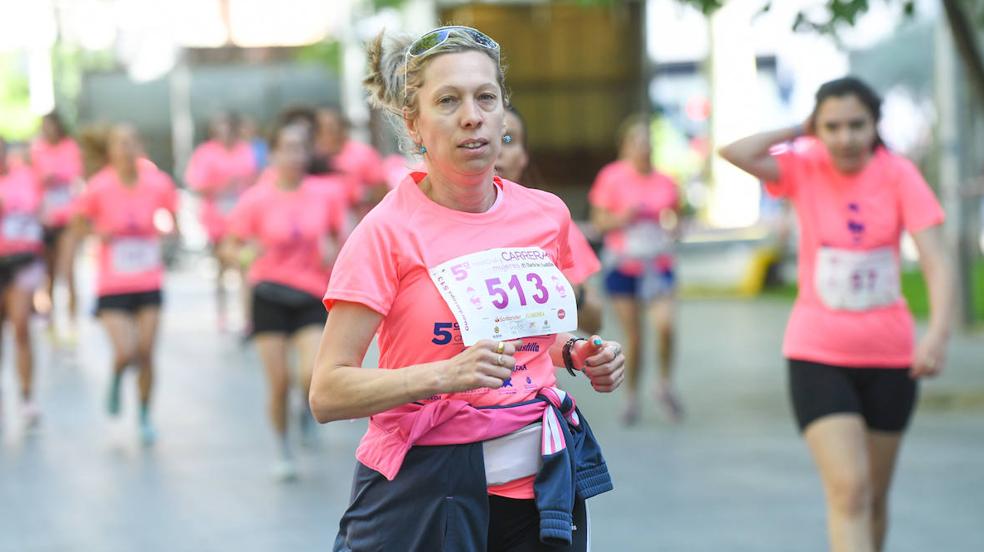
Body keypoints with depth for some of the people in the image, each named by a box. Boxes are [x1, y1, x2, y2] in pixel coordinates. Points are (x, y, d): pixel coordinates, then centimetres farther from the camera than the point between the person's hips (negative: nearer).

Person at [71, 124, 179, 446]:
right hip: (112, 286, -2)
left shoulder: (158, 184, -5)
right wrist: (99, 233, -17)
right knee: (125, 352, -14)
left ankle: (145, 417, 24)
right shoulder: (99, 187, -9)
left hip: (149, 285, 2)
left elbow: (171, 221, 10)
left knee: (146, 355, 4)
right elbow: (79, 227, 3)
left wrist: (167, 230, -12)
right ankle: (116, 381, 24)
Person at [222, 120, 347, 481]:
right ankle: (283, 451, 20)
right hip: (270, 295, 0)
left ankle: (309, 410, 19)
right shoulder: (256, 200, -3)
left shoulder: (327, 195, 1)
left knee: (313, 376, -18)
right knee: (279, 383, -2)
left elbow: (341, 237, 15)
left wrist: (333, 252, -7)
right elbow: (230, 247, 3)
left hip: (312, 297, 1)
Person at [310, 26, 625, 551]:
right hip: (424, 490, -4)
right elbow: (327, 394, -15)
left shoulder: (547, 213, 4)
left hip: (540, 481, 5)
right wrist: (445, 375, -28)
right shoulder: (387, 231, -11)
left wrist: (579, 356, 2)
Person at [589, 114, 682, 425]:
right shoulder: (612, 177, -3)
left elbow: (674, 221, 17)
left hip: (658, 266, 1)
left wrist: (672, 225, -5)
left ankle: (665, 384, 5)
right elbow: (599, 222, 0)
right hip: (622, 267, -1)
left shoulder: (665, 183, 5)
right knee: (633, 335, 2)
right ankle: (631, 397, 20)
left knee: (665, 326, -18)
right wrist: (623, 218, -18)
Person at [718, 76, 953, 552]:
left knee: (875, 496, 13)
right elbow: (735, 152, -21)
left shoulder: (898, 175, -6)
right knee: (848, 490, -14)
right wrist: (799, 132, -10)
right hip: (817, 355, -1)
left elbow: (934, 258, -14)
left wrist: (938, 332, -28)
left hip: (889, 355, 2)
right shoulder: (805, 168, -5)